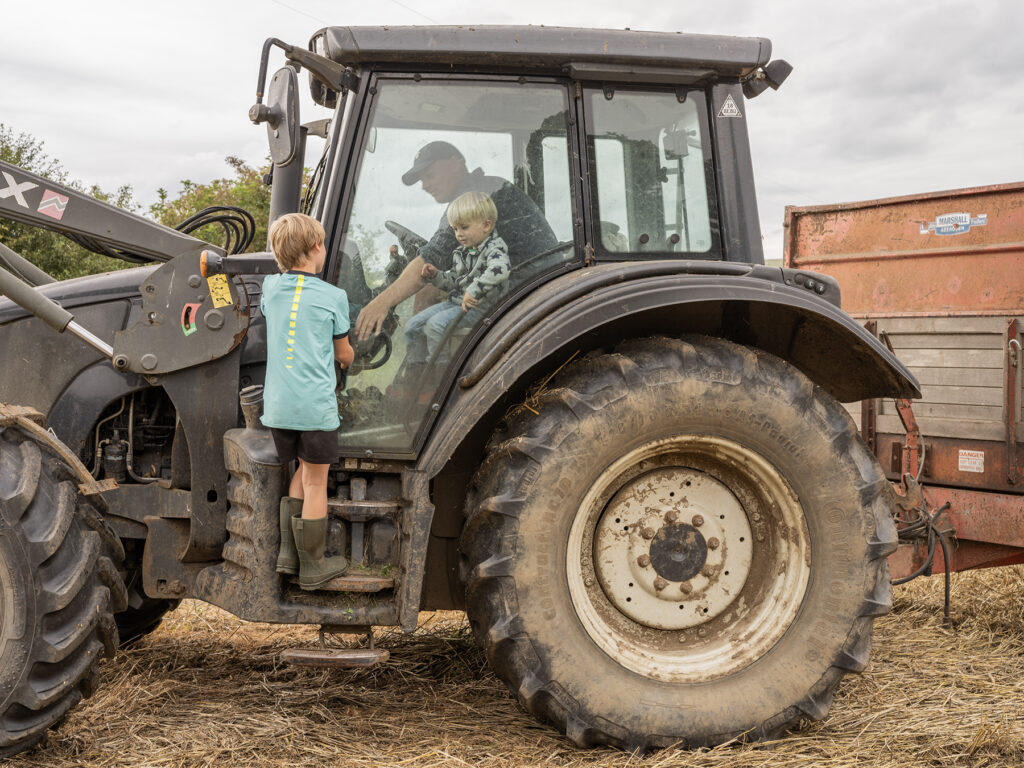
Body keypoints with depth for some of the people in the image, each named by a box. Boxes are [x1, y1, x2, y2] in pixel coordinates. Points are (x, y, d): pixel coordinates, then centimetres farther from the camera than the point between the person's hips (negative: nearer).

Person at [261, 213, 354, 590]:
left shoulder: (270, 287, 7)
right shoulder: (333, 296, -4)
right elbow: (343, 354, 8)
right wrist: (349, 358, 30)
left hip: (277, 404, 5)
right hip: (316, 404, -5)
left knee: (304, 470, 21)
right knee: (316, 481, 6)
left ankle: (289, 553, 19)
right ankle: (312, 567, 14)